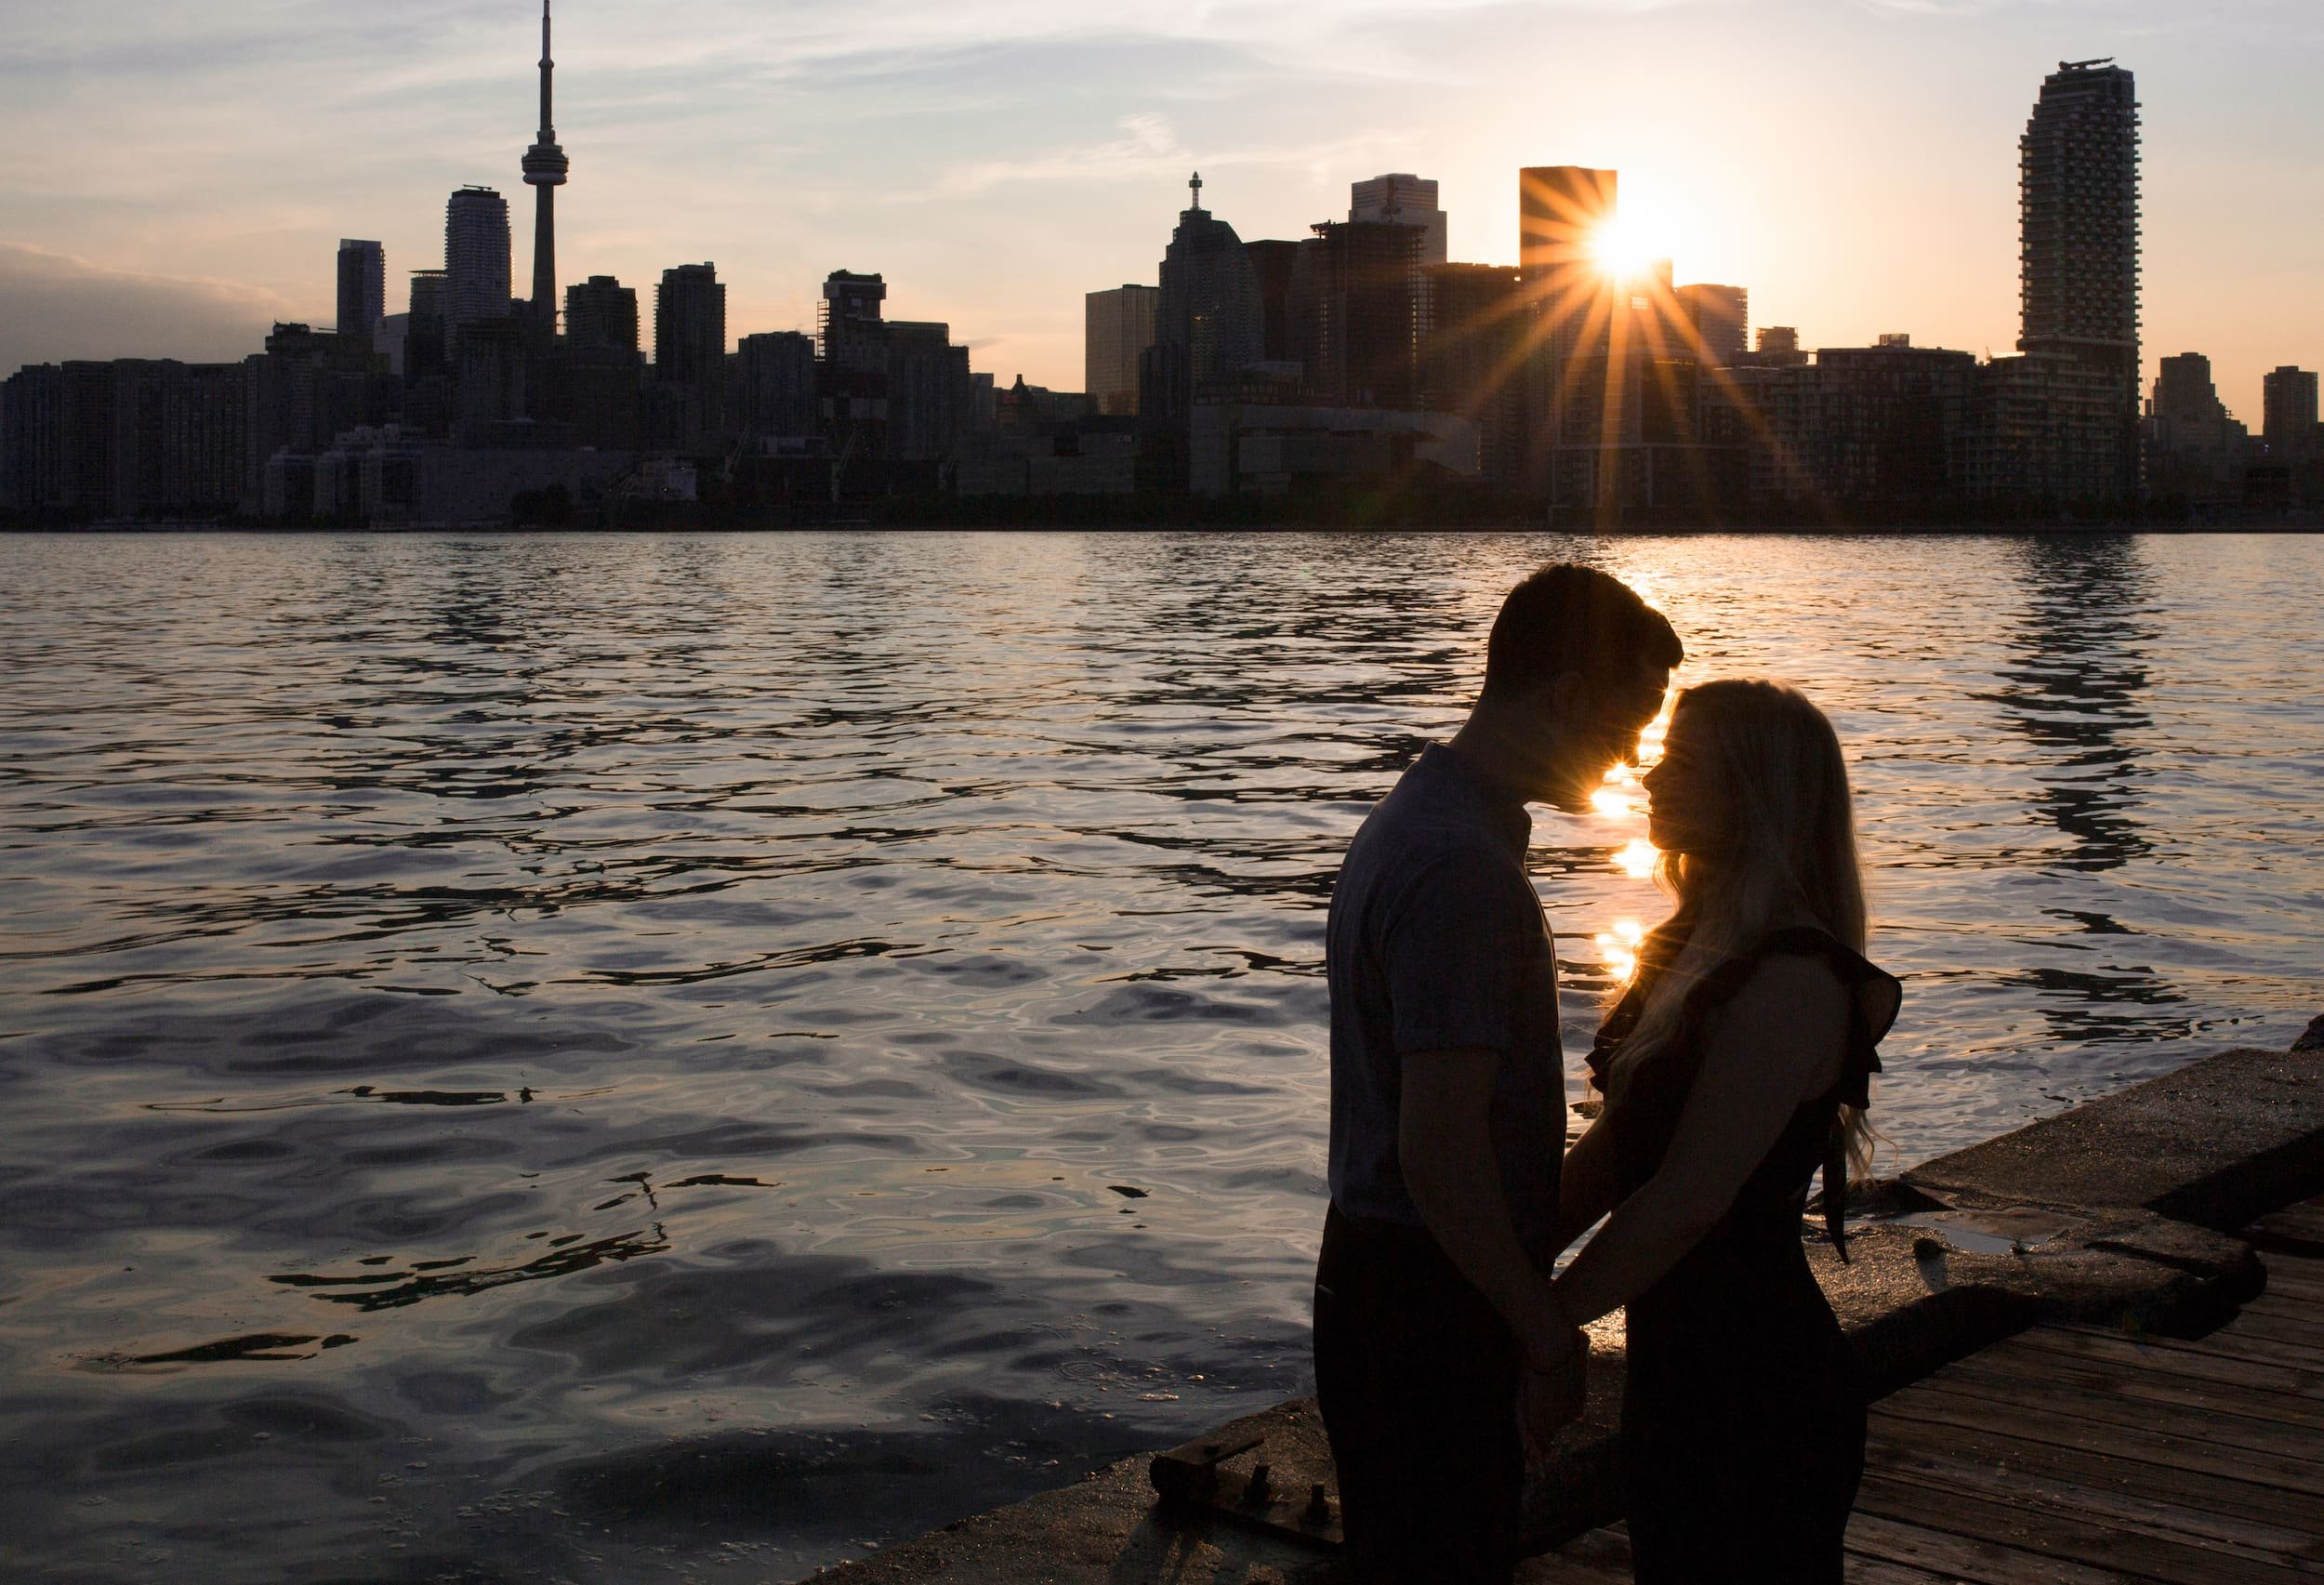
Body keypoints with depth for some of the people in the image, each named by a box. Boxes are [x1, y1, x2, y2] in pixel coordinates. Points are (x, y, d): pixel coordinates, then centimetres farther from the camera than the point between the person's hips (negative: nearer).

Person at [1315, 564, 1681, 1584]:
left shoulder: (1413, 818, 10)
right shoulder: (1462, 867, -23)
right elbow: (1439, 1147, -27)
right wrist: (1546, 1333, -17)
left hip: (1376, 1276, 10)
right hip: (1429, 1309, -10)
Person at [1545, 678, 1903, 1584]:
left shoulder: (1794, 983, -21)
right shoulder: (1695, 949, 8)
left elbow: (1686, 1202, -24)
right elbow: (1609, 1154, 10)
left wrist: (1539, 1317, -17)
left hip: (1757, 1397, -9)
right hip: (1680, 1367, 9)